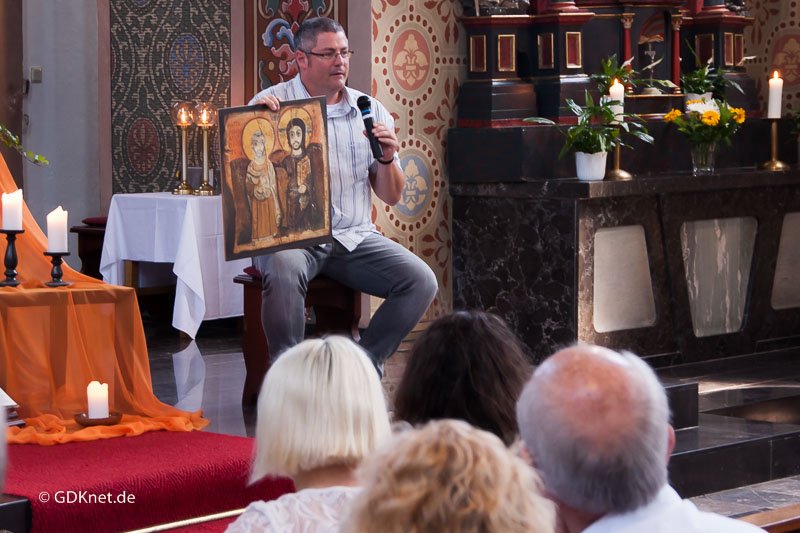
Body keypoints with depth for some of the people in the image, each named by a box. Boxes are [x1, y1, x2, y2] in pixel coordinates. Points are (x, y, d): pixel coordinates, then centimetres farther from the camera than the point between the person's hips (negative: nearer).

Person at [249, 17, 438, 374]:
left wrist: (386, 159, -8)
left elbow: (391, 197, 13)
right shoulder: (272, 104, 1)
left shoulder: (370, 112, 11)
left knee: (421, 282, -18)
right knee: (284, 271, -37)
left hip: (355, 237, 4)